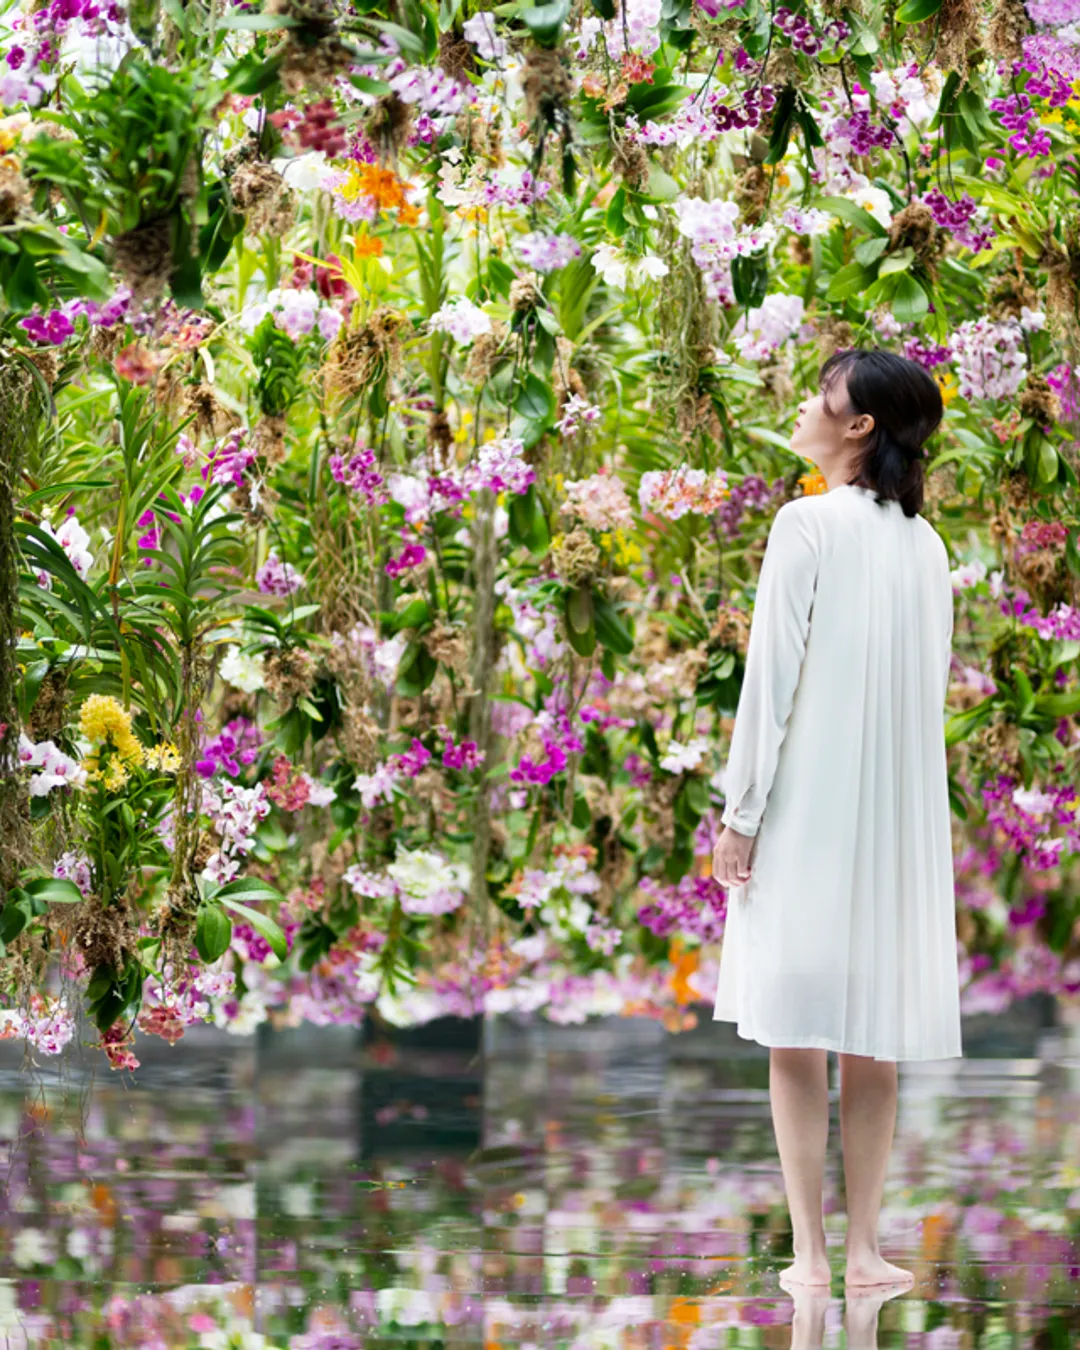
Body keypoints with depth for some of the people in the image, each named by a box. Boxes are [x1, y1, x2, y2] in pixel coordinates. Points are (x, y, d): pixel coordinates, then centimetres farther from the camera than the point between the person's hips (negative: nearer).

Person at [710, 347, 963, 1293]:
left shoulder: (810, 523, -9)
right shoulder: (927, 544, 8)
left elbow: (772, 674, -11)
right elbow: (933, 688, 10)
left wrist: (741, 811, -7)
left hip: (808, 810, -5)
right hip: (901, 818, 5)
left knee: (798, 1034, 1)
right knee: (875, 1041, 8)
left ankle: (811, 1249, 0)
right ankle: (863, 1245, 7)